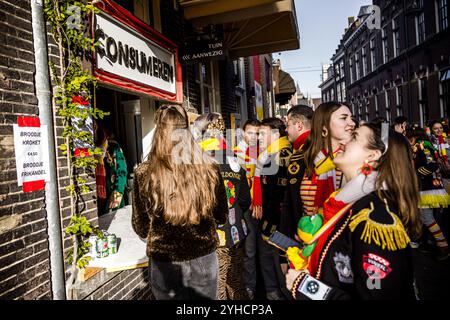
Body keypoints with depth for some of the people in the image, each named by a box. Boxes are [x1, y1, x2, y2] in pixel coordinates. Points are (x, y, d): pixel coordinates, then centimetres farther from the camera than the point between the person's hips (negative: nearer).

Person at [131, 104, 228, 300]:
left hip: (165, 262, -1)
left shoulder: (144, 173, -16)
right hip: (205, 258, 1)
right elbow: (222, 217, 1)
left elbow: (140, 227, -4)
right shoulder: (210, 169, -13)